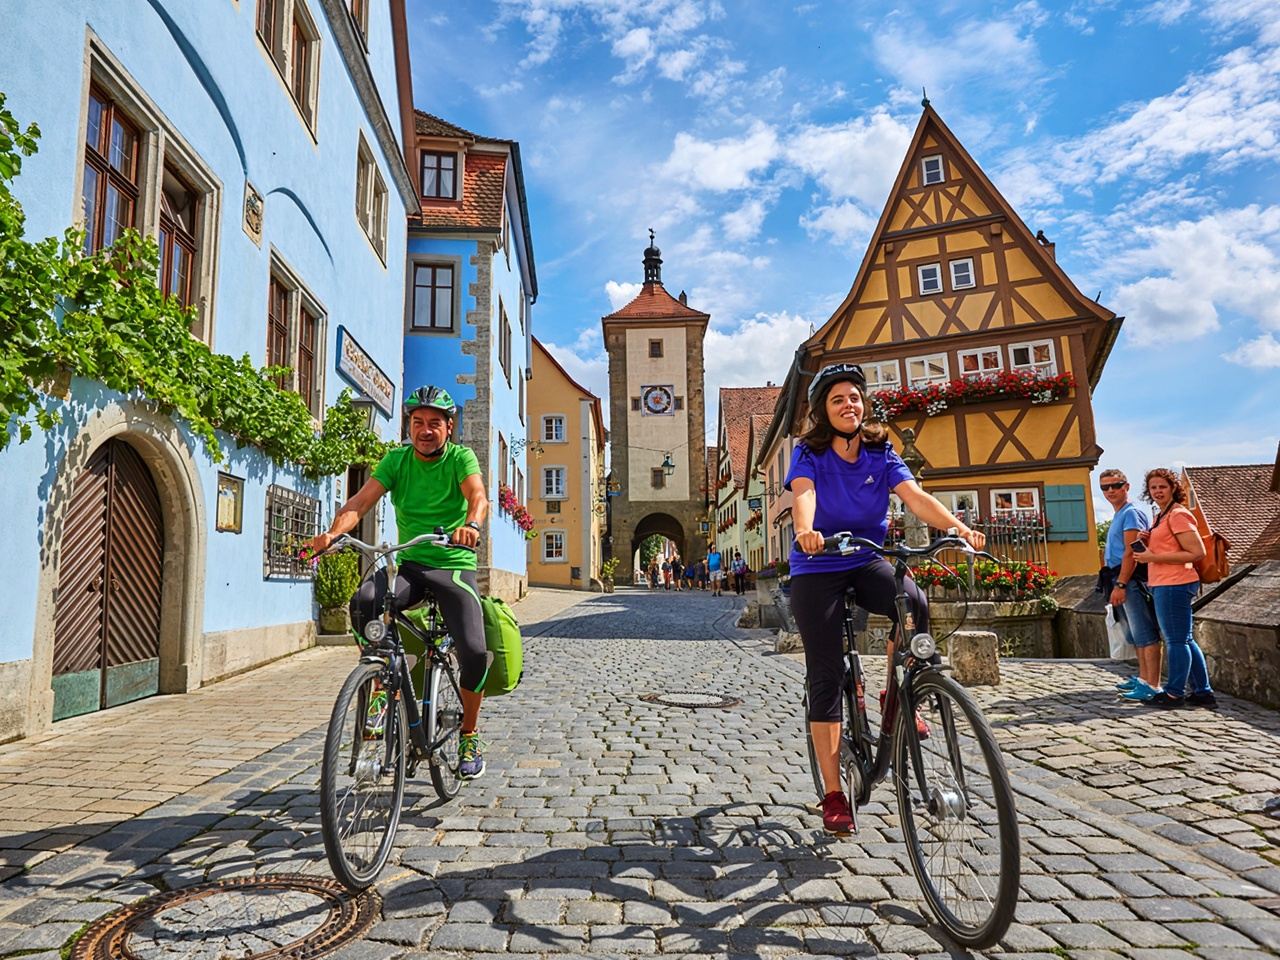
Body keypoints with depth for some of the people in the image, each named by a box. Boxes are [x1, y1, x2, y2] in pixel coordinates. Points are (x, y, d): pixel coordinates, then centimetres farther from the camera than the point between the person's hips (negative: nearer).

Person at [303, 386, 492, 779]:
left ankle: (469, 734, 9)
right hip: (409, 564, 2)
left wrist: (471, 525, -47)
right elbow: (361, 501, -10)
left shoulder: (460, 457, -3)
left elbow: (478, 496, -23)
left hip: (454, 565, -2)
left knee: (473, 650, -18)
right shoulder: (397, 460, 4)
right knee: (364, 602, -31)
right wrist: (332, 532, -30)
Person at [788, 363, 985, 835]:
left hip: (867, 561, 3)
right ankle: (833, 795, 5)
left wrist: (957, 526, -33)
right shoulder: (809, 453, -8)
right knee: (826, 677, -5)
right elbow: (803, 494, -28)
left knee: (915, 603, -30)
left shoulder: (880, 452, 0)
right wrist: (805, 530, -50)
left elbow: (915, 495, -14)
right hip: (817, 569, -2)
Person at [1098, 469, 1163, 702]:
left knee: (1145, 635, -8)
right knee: (1136, 635, 17)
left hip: (1131, 579, -10)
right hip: (1121, 580, 10)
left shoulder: (1131, 513, -11)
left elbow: (1131, 552, -18)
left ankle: (1153, 687, -7)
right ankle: (1143, 679, 26)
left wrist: (1120, 585, -21)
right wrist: (1115, 584, 20)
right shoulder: (1118, 515, 19)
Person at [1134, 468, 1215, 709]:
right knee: (1185, 640, 15)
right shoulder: (1162, 516, 17)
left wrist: (1154, 557, -19)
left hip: (1173, 585, -10)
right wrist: (1148, 542, 8)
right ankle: (1203, 692, 22)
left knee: (1177, 640, -1)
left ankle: (1174, 694, 6)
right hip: (1164, 585, 10)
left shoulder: (1178, 514, -12)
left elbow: (1197, 552, -19)